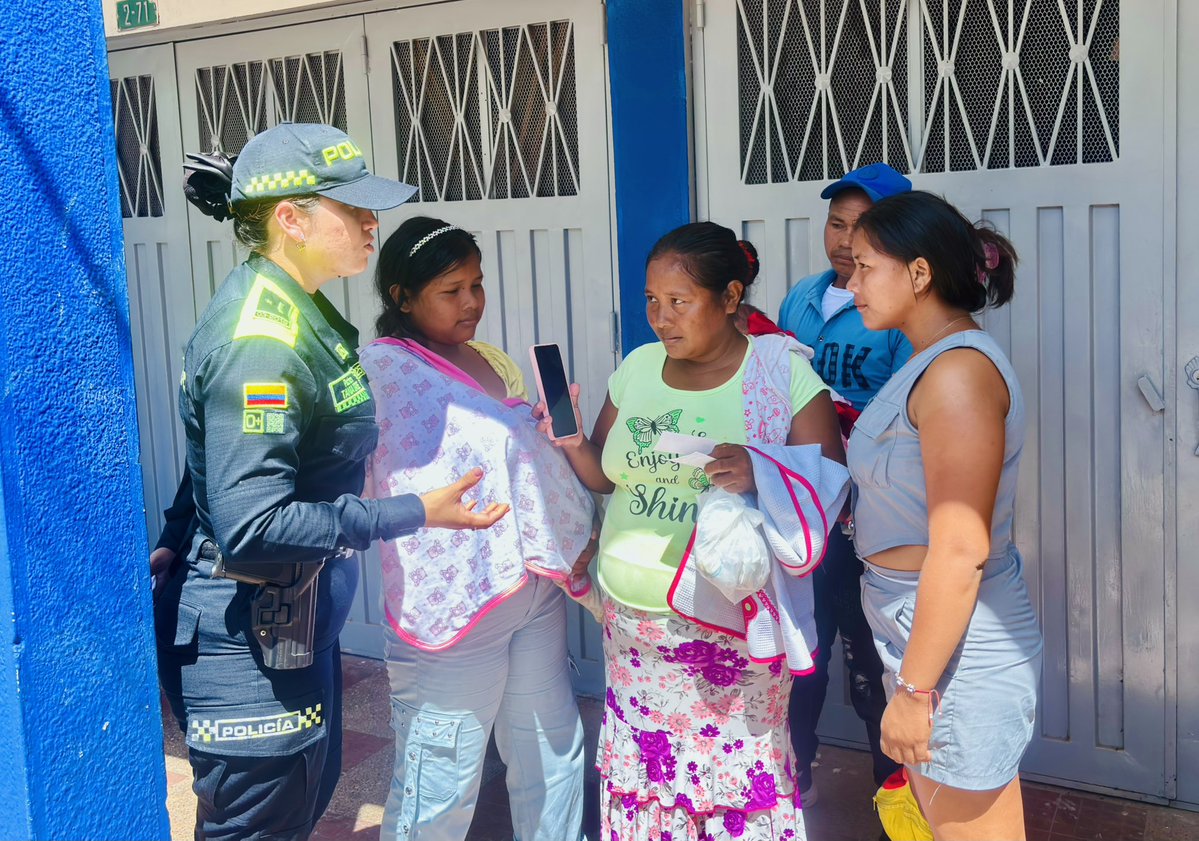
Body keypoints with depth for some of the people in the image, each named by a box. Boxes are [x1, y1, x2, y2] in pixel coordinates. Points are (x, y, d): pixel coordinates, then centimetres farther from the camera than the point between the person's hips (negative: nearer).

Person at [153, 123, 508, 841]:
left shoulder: (301, 309, 4)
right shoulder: (259, 342, -26)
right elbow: (252, 526, -30)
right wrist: (415, 513, -25)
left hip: (300, 616, 10)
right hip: (250, 639, -10)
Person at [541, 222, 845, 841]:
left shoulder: (783, 373, -6)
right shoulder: (637, 367, 8)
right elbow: (604, 476, 14)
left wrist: (761, 475, -26)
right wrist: (573, 444, -6)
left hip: (729, 621, -4)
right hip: (632, 619, 4)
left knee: (736, 772, 1)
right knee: (640, 766, 11)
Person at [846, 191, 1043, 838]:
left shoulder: (958, 370, -20)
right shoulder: (933, 362, 11)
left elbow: (961, 549, -24)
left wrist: (915, 687, -20)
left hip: (956, 647, -9)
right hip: (926, 630, 10)